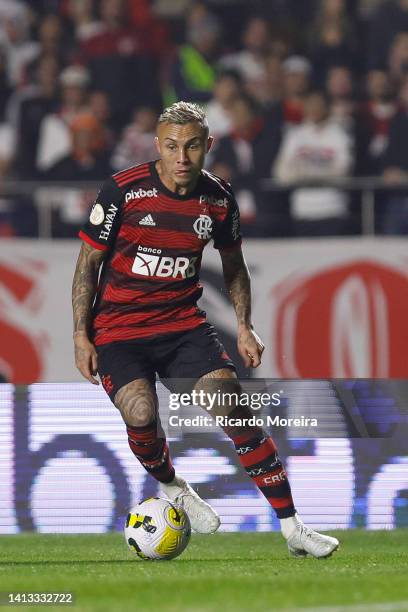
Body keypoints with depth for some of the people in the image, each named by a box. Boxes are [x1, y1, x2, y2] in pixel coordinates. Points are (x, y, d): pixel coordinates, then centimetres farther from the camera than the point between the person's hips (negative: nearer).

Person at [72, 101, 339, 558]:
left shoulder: (219, 199, -1)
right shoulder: (123, 191, -12)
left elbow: (233, 265, 17)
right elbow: (88, 262, -3)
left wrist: (244, 327, 6)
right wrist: (81, 336, -8)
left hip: (182, 323, 3)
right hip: (117, 329, -2)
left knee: (234, 408, -15)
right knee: (141, 412, -28)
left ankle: (292, 528, -9)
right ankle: (169, 487, 6)